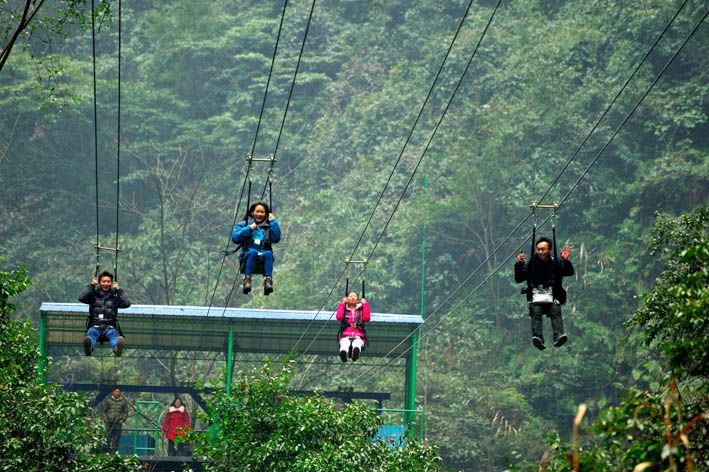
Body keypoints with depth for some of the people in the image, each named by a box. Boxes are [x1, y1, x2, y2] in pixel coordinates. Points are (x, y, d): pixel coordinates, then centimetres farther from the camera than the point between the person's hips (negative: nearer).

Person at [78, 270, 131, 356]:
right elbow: (81, 298, 0)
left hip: (109, 327, 0)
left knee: (113, 333, -35)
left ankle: (117, 348, -70)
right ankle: (89, 347, -71)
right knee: (92, 333, -36)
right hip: (95, 326, 0)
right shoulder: (93, 295, 18)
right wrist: (91, 285, 6)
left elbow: (127, 304, 3)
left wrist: (118, 289, 7)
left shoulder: (115, 296, 19)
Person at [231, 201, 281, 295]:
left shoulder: (268, 226, 21)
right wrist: (249, 228, -5)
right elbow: (235, 238, 2)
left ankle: (268, 280, -50)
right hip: (248, 255, -1)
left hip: (263, 256, 1)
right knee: (253, 252, -36)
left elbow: (276, 238, 3)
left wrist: (273, 222, 2)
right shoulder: (243, 224, 19)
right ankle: (247, 279, -46)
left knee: (268, 254, -33)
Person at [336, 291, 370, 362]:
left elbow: (366, 318, -1)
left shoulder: (361, 309, 19)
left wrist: (365, 304, 4)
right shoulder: (344, 309, 20)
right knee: (345, 344, -39)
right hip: (345, 336, 1)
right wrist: (342, 303, 3)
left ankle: (356, 352, -76)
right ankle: (343, 353, -73)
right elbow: (339, 317, -1)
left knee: (356, 344, -40)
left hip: (358, 337, -1)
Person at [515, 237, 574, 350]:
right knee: (536, 312, -29)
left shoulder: (556, 263, 9)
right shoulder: (531, 263, 8)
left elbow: (570, 272, -3)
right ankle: (538, 338, -49)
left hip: (552, 298, 0)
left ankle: (558, 337, -49)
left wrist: (566, 261, -20)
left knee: (556, 311, -29)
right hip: (536, 298, 0)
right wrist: (519, 264, -10)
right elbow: (518, 279, 6)